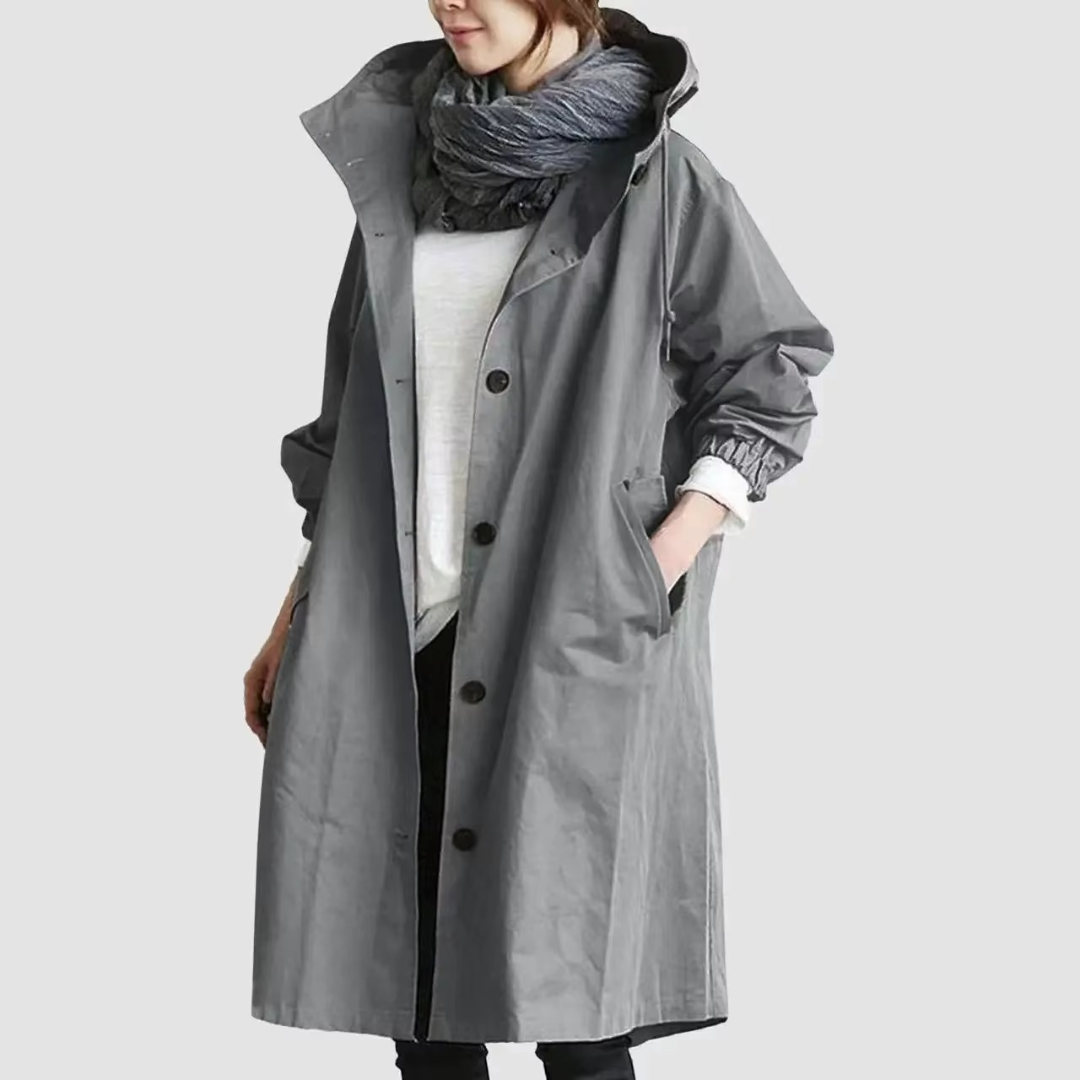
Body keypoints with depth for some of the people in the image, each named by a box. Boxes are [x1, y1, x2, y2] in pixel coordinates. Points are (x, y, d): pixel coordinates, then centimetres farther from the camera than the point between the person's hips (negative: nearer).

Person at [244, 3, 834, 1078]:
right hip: (394, 639, 5)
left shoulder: (652, 175, -3)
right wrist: (298, 614, 16)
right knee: (415, 992, 7)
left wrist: (656, 570, -10)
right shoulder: (403, 161, 11)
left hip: (572, 649, -5)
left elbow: (775, 380, -1)